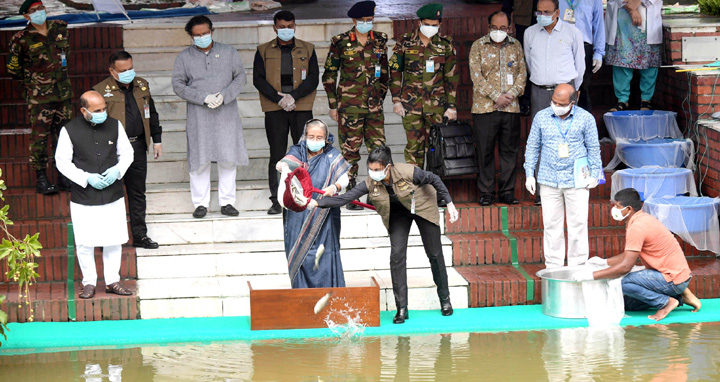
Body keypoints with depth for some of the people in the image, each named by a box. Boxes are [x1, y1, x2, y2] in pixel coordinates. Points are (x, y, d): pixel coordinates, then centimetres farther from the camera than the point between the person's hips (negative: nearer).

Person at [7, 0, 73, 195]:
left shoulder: (60, 28, 4)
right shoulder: (22, 39, -11)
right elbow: (13, 69, 1)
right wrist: (30, 80, 10)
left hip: (63, 91, 5)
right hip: (39, 96, -5)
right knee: (39, 136, -6)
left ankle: (64, 176, 19)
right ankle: (41, 178, 0)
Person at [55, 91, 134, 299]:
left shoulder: (115, 125, 0)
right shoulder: (70, 130, -9)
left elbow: (127, 152, 10)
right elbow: (62, 162, -4)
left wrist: (117, 170, -10)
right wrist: (86, 178, -15)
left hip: (113, 195, 3)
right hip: (83, 197, -2)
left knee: (114, 239, 8)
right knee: (84, 242, 3)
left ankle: (112, 281, 22)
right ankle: (89, 283, 18)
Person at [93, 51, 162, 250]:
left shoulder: (142, 86, 9)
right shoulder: (101, 91, -8)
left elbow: (151, 114, 20)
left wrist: (157, 139, 19)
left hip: (138, 146, 5)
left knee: (138, 192, 13)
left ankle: (140, 235, 22)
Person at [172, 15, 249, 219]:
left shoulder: (228, 52, 7)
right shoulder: (184, 57, 4)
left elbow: (240, 77, 5)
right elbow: (178, 85, -1)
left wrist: (224, 96, -12)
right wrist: (204, 98, -14)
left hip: (226, 113, 1)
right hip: (198, 116, -1)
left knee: (229, 159, 1)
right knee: (199, 160, 0)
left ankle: (227, 202, 10)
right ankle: (201, 203, 8)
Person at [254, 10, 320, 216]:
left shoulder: (307, 50, 9)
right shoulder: (264, 51, 8)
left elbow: (313, 79, 1)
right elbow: (258, 79, 0)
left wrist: (294, 96, -13)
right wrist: (279, 99, -12)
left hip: (302, 108, 0)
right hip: (274, 109, 0)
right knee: (276, 155, -1)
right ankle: (276, 201, 1)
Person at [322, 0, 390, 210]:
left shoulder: (380, 41, 8)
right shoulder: (341, 42, -3)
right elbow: (329, 75, 3)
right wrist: (333, 105, 1)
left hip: (374, 106, 3)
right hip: (349, 104, -3)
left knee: (379, 148, 0)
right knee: (350, 150, -1)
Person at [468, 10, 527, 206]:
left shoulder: (515, 46, 11)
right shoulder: (478, 46, 1)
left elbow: (522, 73, 11)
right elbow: (476, 76, -6)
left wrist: (512, 93, -6)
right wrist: (496, 96, -13)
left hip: (511, 108, 3)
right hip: (484, 107, -3)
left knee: (510, 150, 5)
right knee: (485, 151, 0)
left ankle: (507, 191, 13)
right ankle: (486, 192, 8)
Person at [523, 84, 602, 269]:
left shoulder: (585, 118, 0)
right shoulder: (541, 118, 4)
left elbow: (593, 148, 8)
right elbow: (532, 147, 12)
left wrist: (594, 174, 2)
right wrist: (529, 174, 7)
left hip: (577, 180, -1)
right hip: (549, 180, 1)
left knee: (578, 224, 0)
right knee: (551, 224, 3)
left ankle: (578, 265, 9)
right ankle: (553, 266, 11)